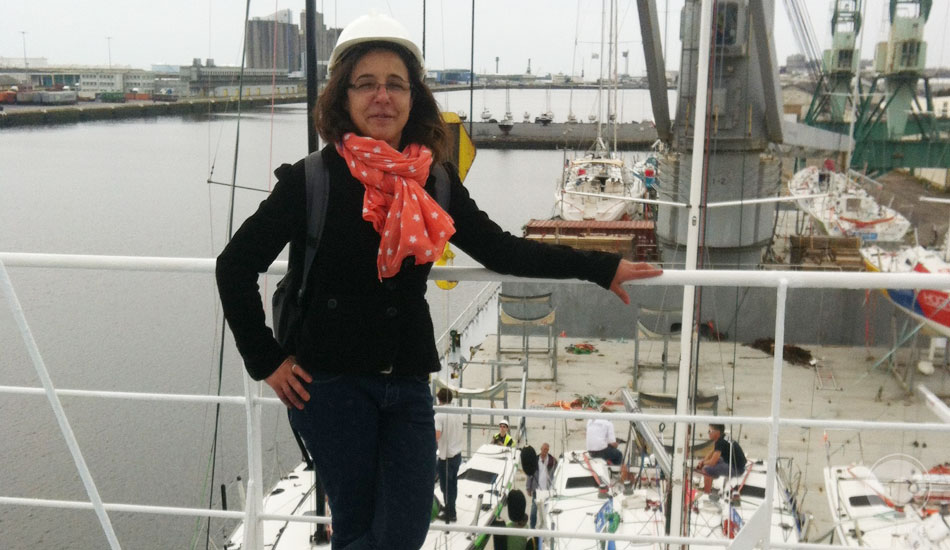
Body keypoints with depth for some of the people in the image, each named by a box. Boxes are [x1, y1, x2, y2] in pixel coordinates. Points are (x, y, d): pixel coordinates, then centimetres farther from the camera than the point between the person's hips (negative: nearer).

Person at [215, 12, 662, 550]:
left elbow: (500, 249, 9)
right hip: (331, 383, -3)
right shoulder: (311, 181, -8)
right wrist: (266, 360, -4)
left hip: (407, 383, 3)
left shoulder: (435, 185, 2)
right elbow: (236, 266, -3)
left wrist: (602, 267, 7)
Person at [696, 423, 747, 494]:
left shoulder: (720, 442, -23)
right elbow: (712, 452, 22)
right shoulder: (722, 439, 6)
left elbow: (712, 462, -24)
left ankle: (706, 493, -4)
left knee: (707, 469, -18)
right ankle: (708, 487, 30)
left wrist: (703, 463, -3)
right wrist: (703, 461, 7)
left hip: (736, 468, -10)